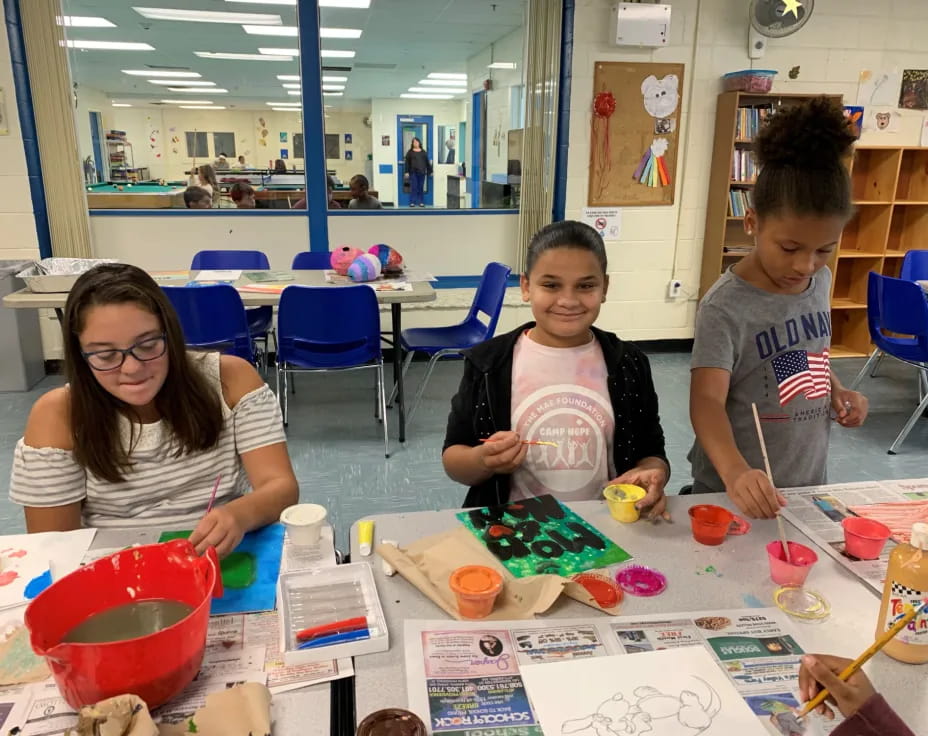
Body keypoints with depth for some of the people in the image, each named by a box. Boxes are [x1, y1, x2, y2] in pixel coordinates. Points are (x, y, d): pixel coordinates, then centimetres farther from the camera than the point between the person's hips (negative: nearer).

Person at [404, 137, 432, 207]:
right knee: (413, 187, -4)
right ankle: (412, 202, -1)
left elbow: (427, 162, 13)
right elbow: (407, 163, 2)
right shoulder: (410, 152, 6)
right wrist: (406, 172, -7)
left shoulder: (423, 152, 12)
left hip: (421, 172, 2)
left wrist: (430, 171, 10)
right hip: (413, 172, -2)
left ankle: (421, 202, 10)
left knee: (421, 187, 4)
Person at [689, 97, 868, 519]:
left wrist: (837, 391, -1)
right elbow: (707, 400, -32)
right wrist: (734, 472, -47)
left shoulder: (820, 282, -1)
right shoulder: (726, 307, -24)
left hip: (808, 484, 7)